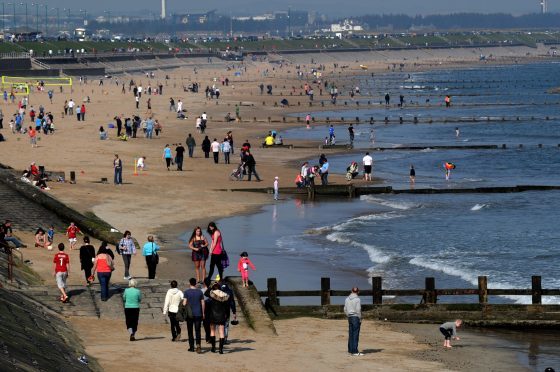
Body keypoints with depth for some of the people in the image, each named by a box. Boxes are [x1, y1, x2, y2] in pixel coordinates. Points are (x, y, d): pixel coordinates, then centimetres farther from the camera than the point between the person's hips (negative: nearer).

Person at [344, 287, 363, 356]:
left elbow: (345, 310, 10)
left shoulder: (347, 299, 7)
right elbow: (358, 310, -14)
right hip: (356, 317, -7)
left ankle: (350, 350, 17)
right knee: (355, 335, -6)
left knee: (350, 334, 13)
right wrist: (360, 319, -7)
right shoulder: (357, 299, -12)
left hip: (350, 317, 7)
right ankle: (355, 351, -7)